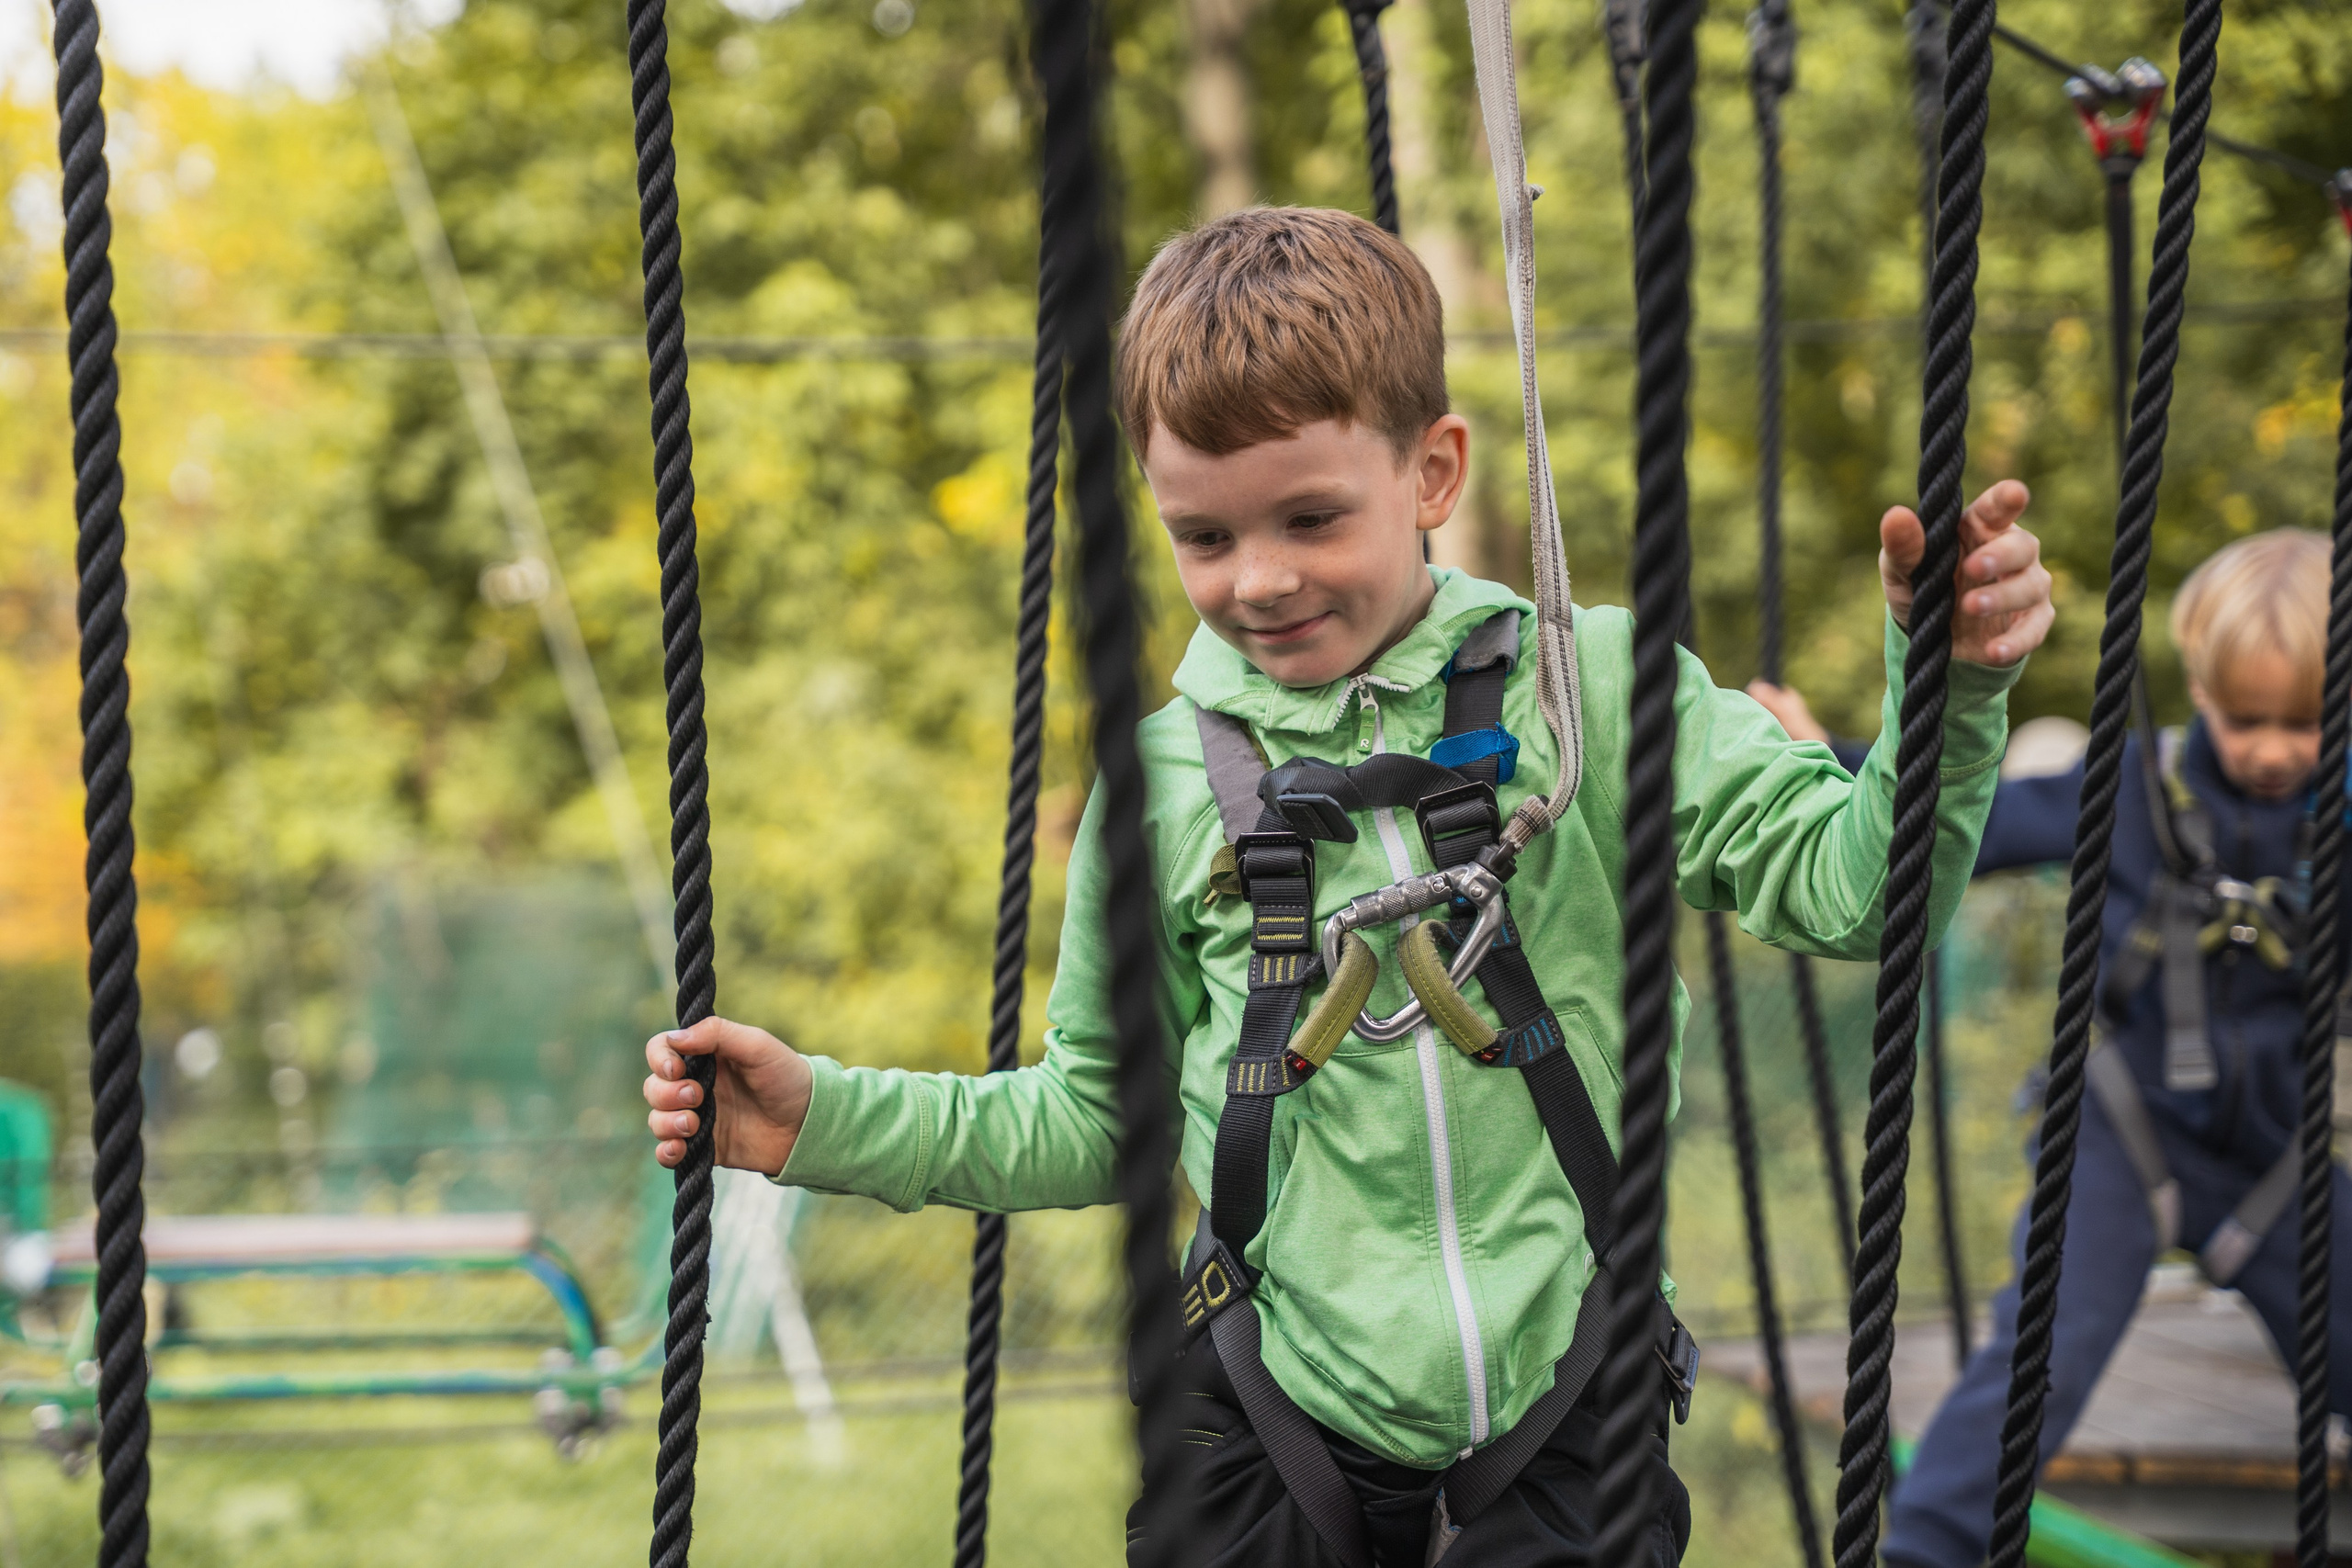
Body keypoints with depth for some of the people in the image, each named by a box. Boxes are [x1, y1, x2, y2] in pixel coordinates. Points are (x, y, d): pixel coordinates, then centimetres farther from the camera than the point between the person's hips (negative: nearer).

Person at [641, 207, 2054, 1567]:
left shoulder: (1587, 689, -2)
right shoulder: (1164, 776, 2)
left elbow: (1844, 882, -7)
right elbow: (1097, 1120, 11)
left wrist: (1948, 688, -23)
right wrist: (827, 1120, 3)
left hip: (1566, 1425, -1)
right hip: (1281, 1423, 1)